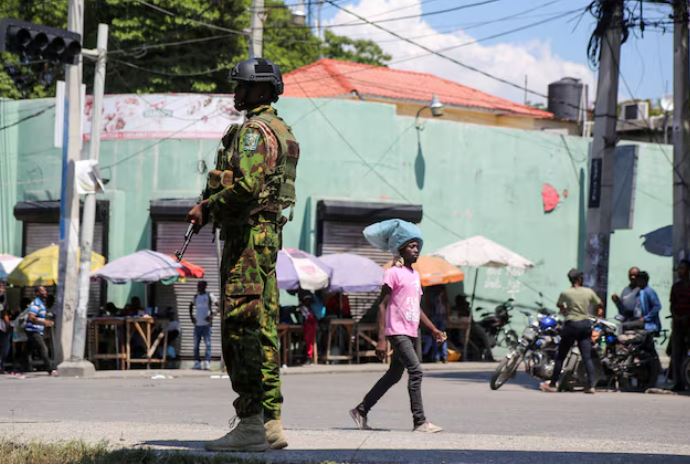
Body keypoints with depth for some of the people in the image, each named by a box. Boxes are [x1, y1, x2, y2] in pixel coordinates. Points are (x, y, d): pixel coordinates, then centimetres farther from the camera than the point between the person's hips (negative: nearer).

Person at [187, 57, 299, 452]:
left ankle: (251, 424, -12)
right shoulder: (281, 130, 20)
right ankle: (271, 422, 12)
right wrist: (213, 204, 15)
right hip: (270, 232, 10)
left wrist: (208, 209, -11)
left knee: (241, 327, -10)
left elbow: (246, 185, -24)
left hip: (248, 235, -10)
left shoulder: (254, 130, -12)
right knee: (264, 328, 10)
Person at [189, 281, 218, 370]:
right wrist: (191, 316, 16)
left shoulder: (209, 296, -3)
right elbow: (191, 306, 30)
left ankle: (207, 363, -14)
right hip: (197, 324, 6)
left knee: (207, 344, -10)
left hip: (206, 324, -6)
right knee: (196, 344, 6)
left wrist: (212, 315, -15)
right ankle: (196, 363, 12)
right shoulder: (196, 297, 13)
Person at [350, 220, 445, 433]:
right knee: (416, 371, -16)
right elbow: (382, 305, -12)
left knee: (393, 376, 13)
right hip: (397, 333, -9)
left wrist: (434, 329, 17)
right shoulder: (393, 273, -8)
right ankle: (419, 421, -16)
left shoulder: (415, 275, 18)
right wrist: (381, 339, -17)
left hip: (411, 334, 9)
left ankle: (361, 411, 24)